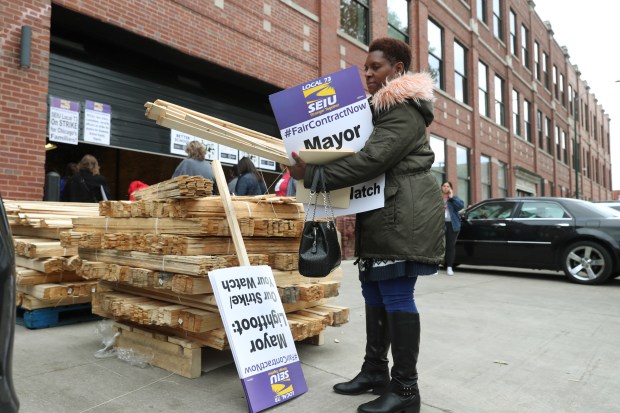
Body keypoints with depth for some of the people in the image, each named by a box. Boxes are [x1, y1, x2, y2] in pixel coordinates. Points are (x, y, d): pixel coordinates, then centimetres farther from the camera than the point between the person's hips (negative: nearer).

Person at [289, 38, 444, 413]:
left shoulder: (405, 109, -10)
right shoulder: (382, 108, 23)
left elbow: (373, 159, -22)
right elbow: (363, 151, 24)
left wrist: (314, 175, -21)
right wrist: (316, 165, 7)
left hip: (403, 215, -10)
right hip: (381, 215, 10)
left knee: (397, 296, -7)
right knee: (375, 293, 12)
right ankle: (375, 371, 25)